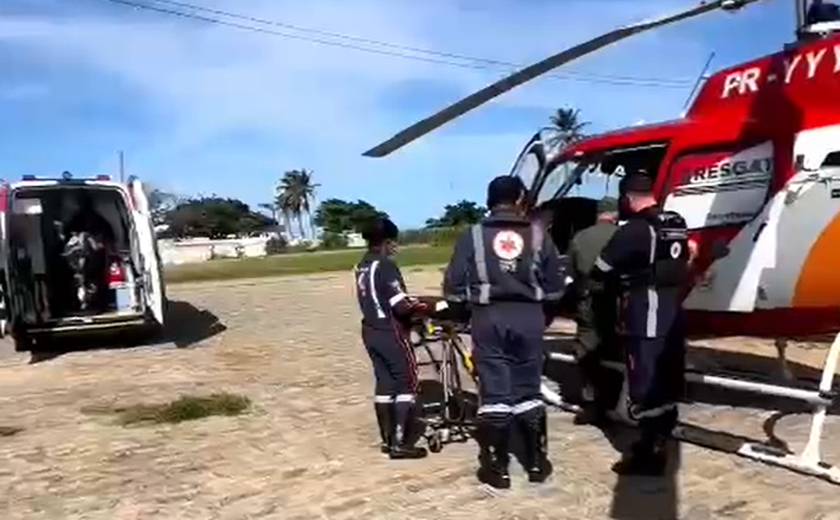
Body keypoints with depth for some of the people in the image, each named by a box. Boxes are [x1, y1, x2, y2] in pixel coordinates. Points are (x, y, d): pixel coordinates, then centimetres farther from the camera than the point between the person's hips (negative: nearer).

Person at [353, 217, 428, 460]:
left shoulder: (361, 267, 10)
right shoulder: (385, 266, -18)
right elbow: (401, 306, -22)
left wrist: (410, 302, 11)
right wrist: (421, 306, -5)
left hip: (370, 331, 9)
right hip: (391, 332, -8)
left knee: (384, 383, 14)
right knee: (407, 383, 0)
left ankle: (387, 439, 20)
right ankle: (400, 443, 0)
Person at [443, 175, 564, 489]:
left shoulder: (473, 236, 1)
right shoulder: (537, 235, 5)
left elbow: (454, 284, -2)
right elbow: (554, 286, 8)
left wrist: (463, 309, 14)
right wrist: (543, 312, 23)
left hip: (489, 318, -1)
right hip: (529, 317, 2)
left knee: (494, 391, 4)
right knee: (529, 391, 12)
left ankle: (497, 467, 10)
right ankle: (536, 462, 21)